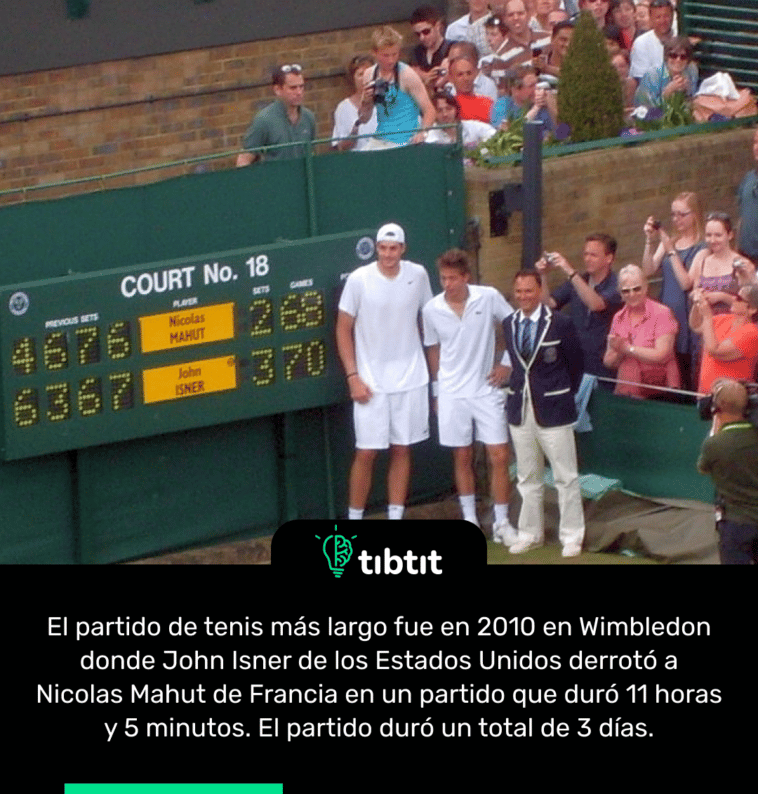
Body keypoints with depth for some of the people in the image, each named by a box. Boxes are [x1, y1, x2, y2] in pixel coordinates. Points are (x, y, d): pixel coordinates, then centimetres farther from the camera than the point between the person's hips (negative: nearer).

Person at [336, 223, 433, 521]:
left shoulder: (417, 276, 0)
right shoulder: (359, 280, -8)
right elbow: (344, 329, -2)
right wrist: (353, 376, -8)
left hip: (411, 380, 3)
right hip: (371, 383, -3)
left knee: (402, 449, 7)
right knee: (366, 452, -3)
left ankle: (396, 519, 14)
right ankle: (354, 520, 7)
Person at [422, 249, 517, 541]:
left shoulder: (489, 298, -10)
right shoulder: (432, 310, -5)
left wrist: (507, 363, -3)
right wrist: (436, 391, 12)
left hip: (487, 390, -1)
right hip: (452, 394, 1)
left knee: (499, 456, -3)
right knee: (462, 458, 9)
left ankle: (501, 522, 7)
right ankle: (469, 520, 20)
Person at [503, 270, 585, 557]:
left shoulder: (560, 324, -9)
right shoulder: (509, 325, 6)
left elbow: (576, 364, 1)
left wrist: (565, 395, 6)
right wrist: (517, 390, 8)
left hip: (552, 411, -5)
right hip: (520, 410, 5)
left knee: (565, 477, 1)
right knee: (527, 478, 14)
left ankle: (572, 537, 7)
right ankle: (530, 533, 23)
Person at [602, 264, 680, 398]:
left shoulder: (662, 313, -2)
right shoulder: (619, 318, 15)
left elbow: (661, 356, -11)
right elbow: (608, 362, 14)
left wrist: (627, 348, -7)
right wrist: (618, 352, -8)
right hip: (625, 391, 5)